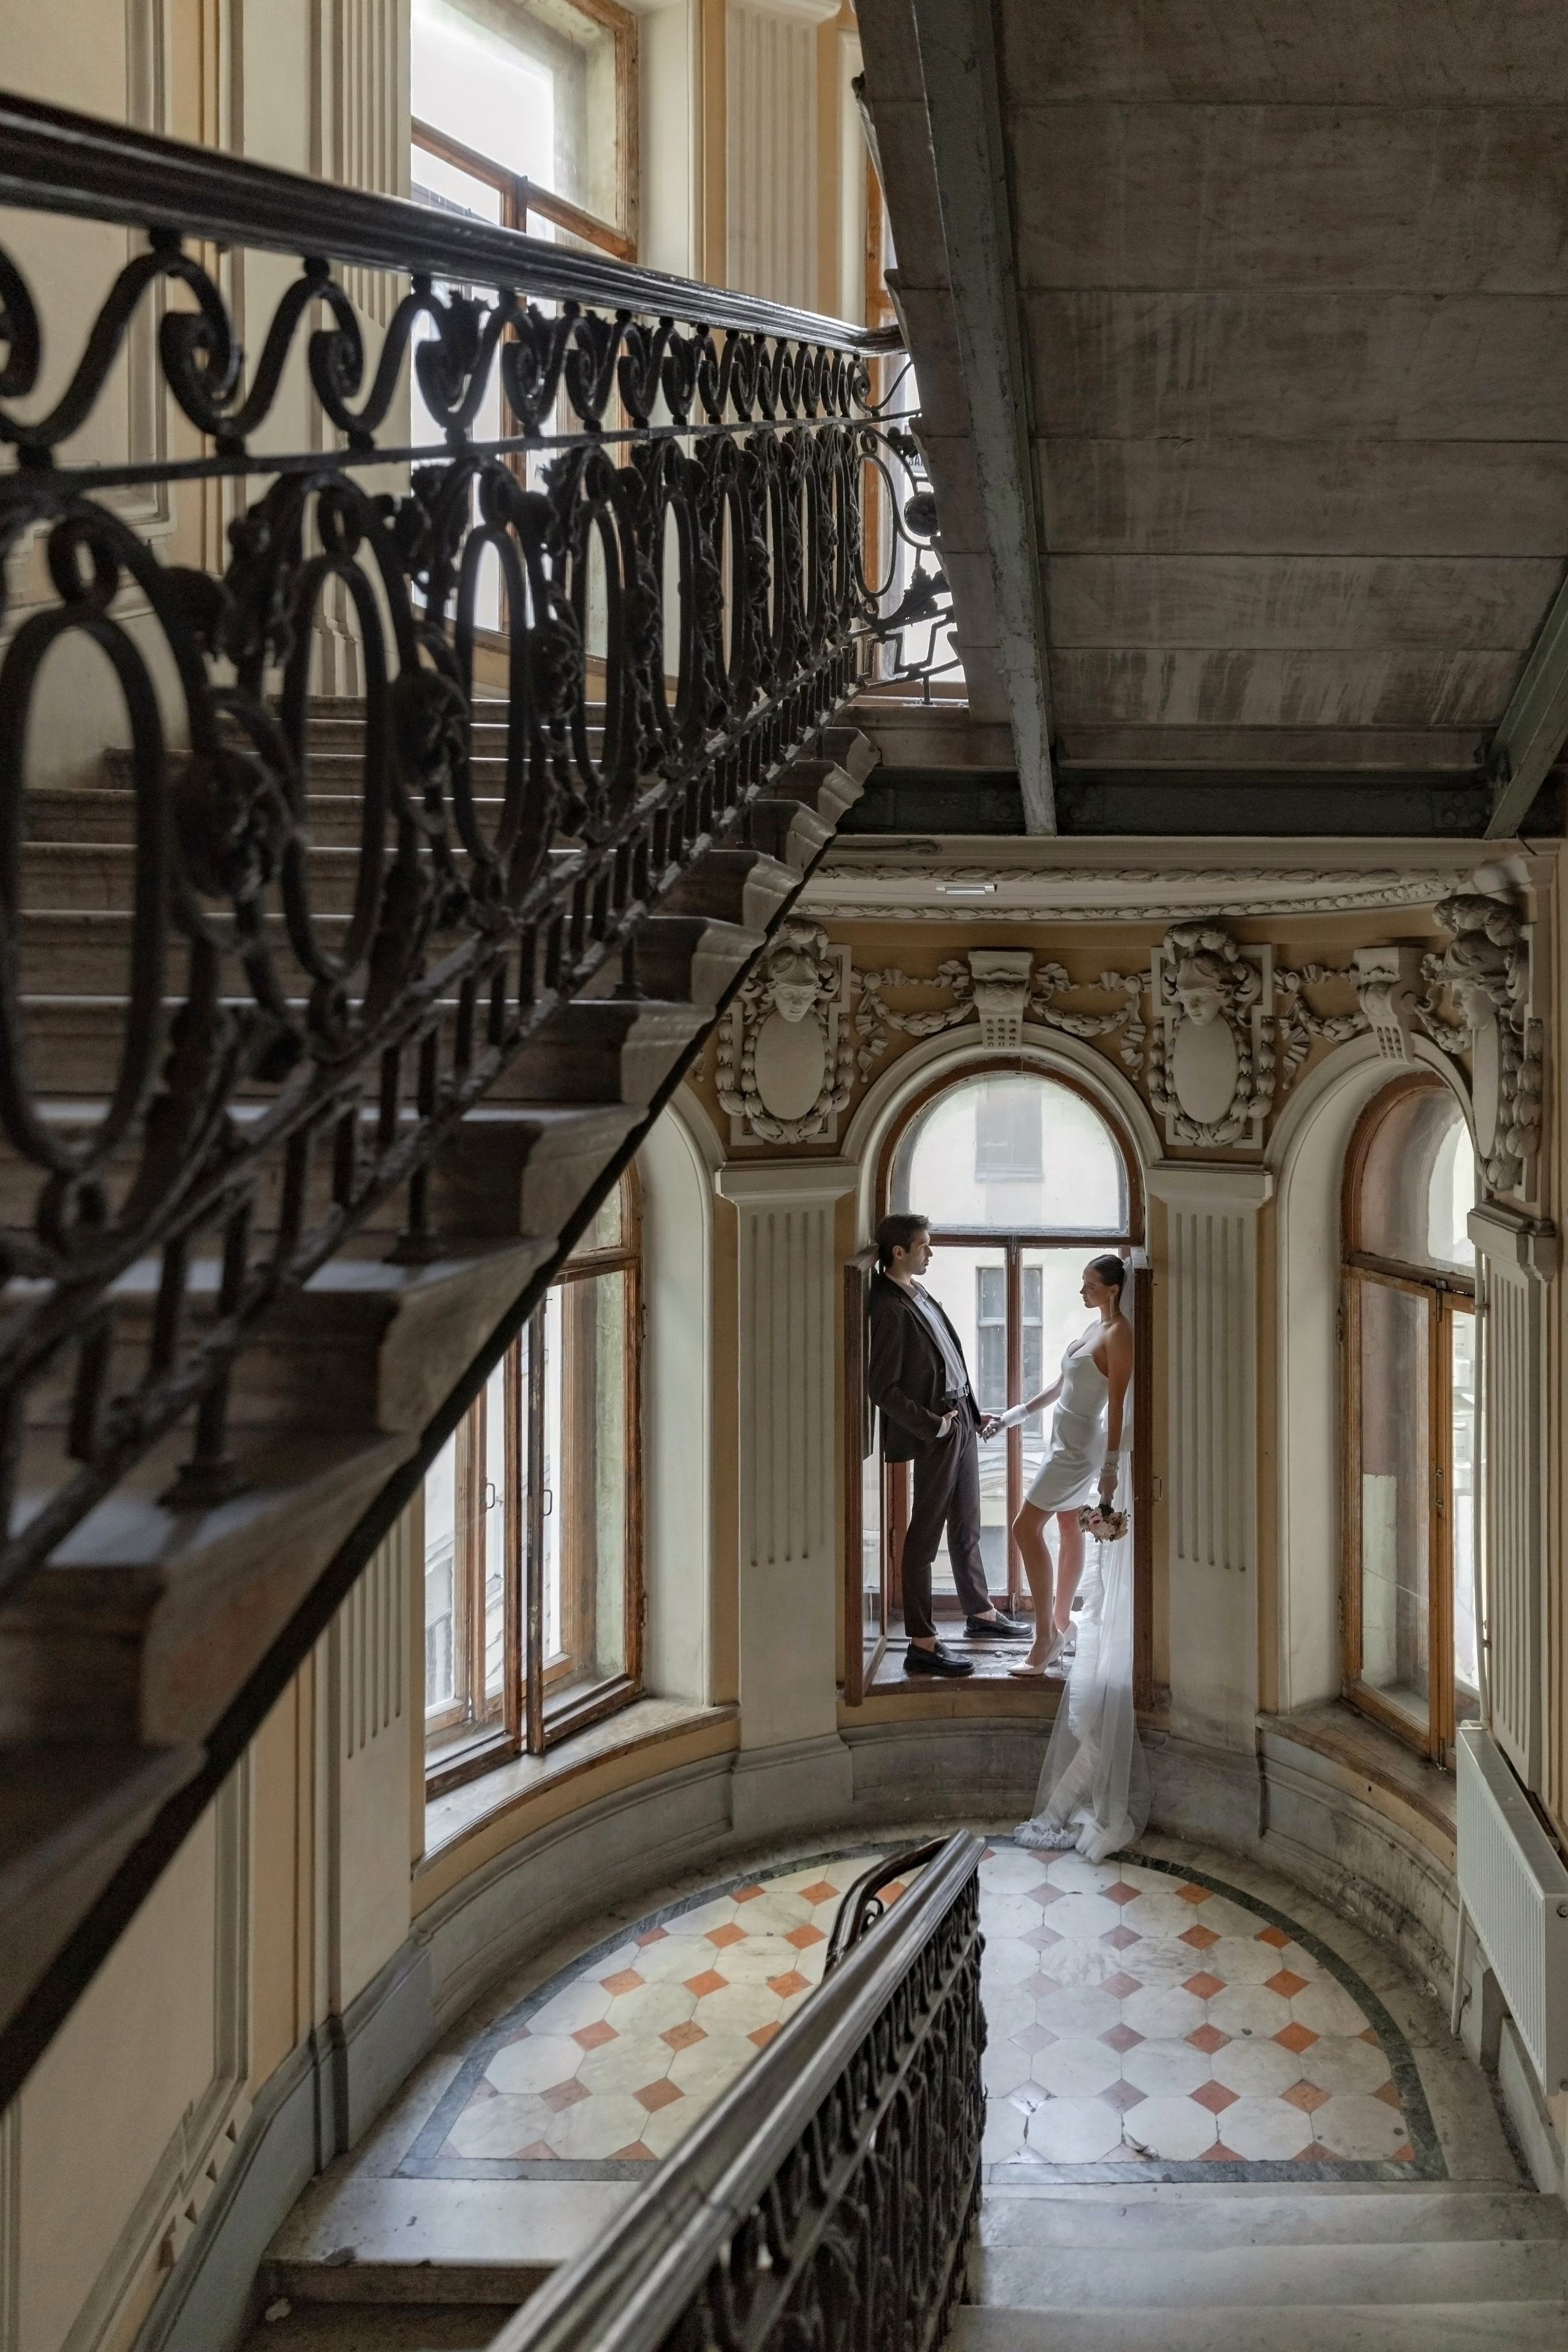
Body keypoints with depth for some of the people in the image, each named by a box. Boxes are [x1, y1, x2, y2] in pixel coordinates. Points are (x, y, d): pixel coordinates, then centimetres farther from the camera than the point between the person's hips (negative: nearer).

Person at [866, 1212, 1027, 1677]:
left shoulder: (919, 1296, 11)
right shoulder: (890, 1308, -19)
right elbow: (883, 1388, -20)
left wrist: (973, 1413, 17)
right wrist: (931, 1425, -21)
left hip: (960, 1418, 9)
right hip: (936, 1433, -9)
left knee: (966, 1527, 22)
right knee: (925, 1537, -3)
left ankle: (980, 1613, 37)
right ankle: (921, 1645, 3)